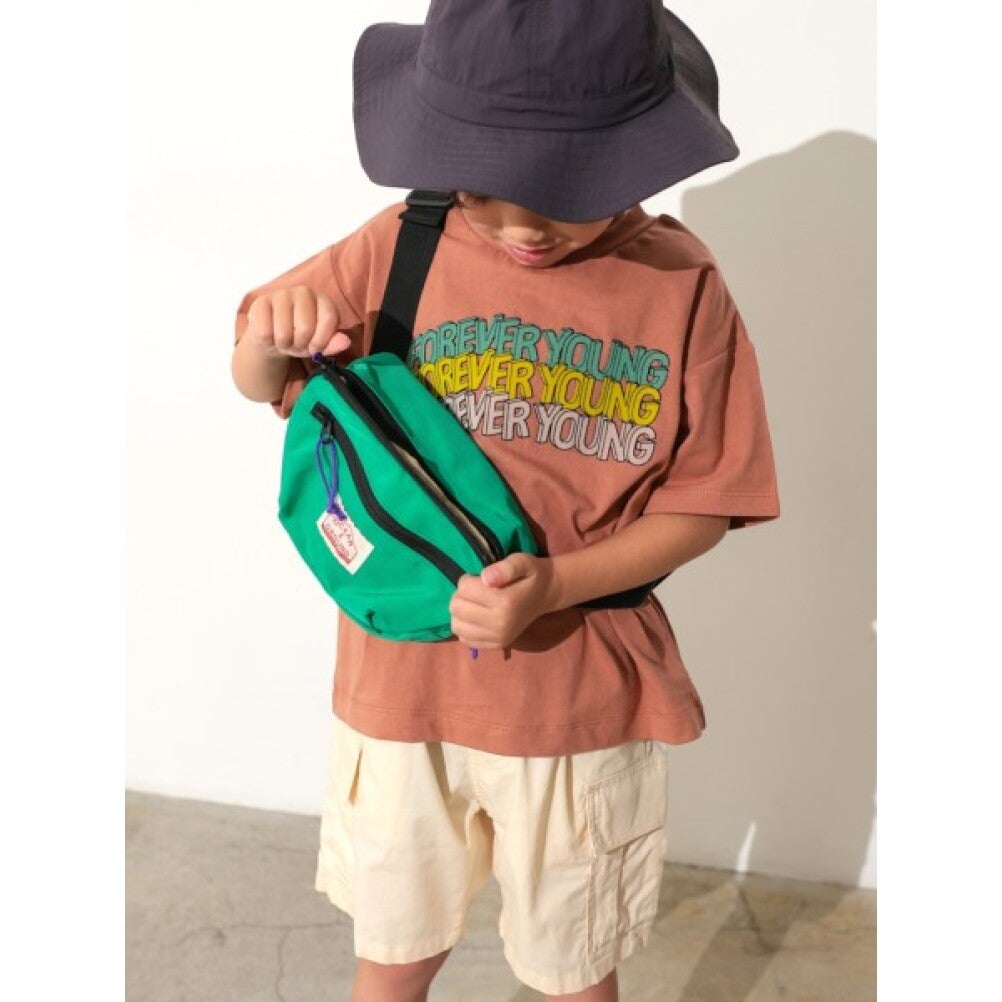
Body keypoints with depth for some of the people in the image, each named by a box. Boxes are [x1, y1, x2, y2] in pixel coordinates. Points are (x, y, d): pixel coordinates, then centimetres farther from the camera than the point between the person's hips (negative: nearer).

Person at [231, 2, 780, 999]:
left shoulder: (680, 285, -11)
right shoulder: (399, 252, -9)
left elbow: (698, 505, -6)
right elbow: (261, 383, 4)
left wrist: (555, 584, -22)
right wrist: (270, 337, -20)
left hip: (581, 698, -1)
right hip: (401, 680, 1)